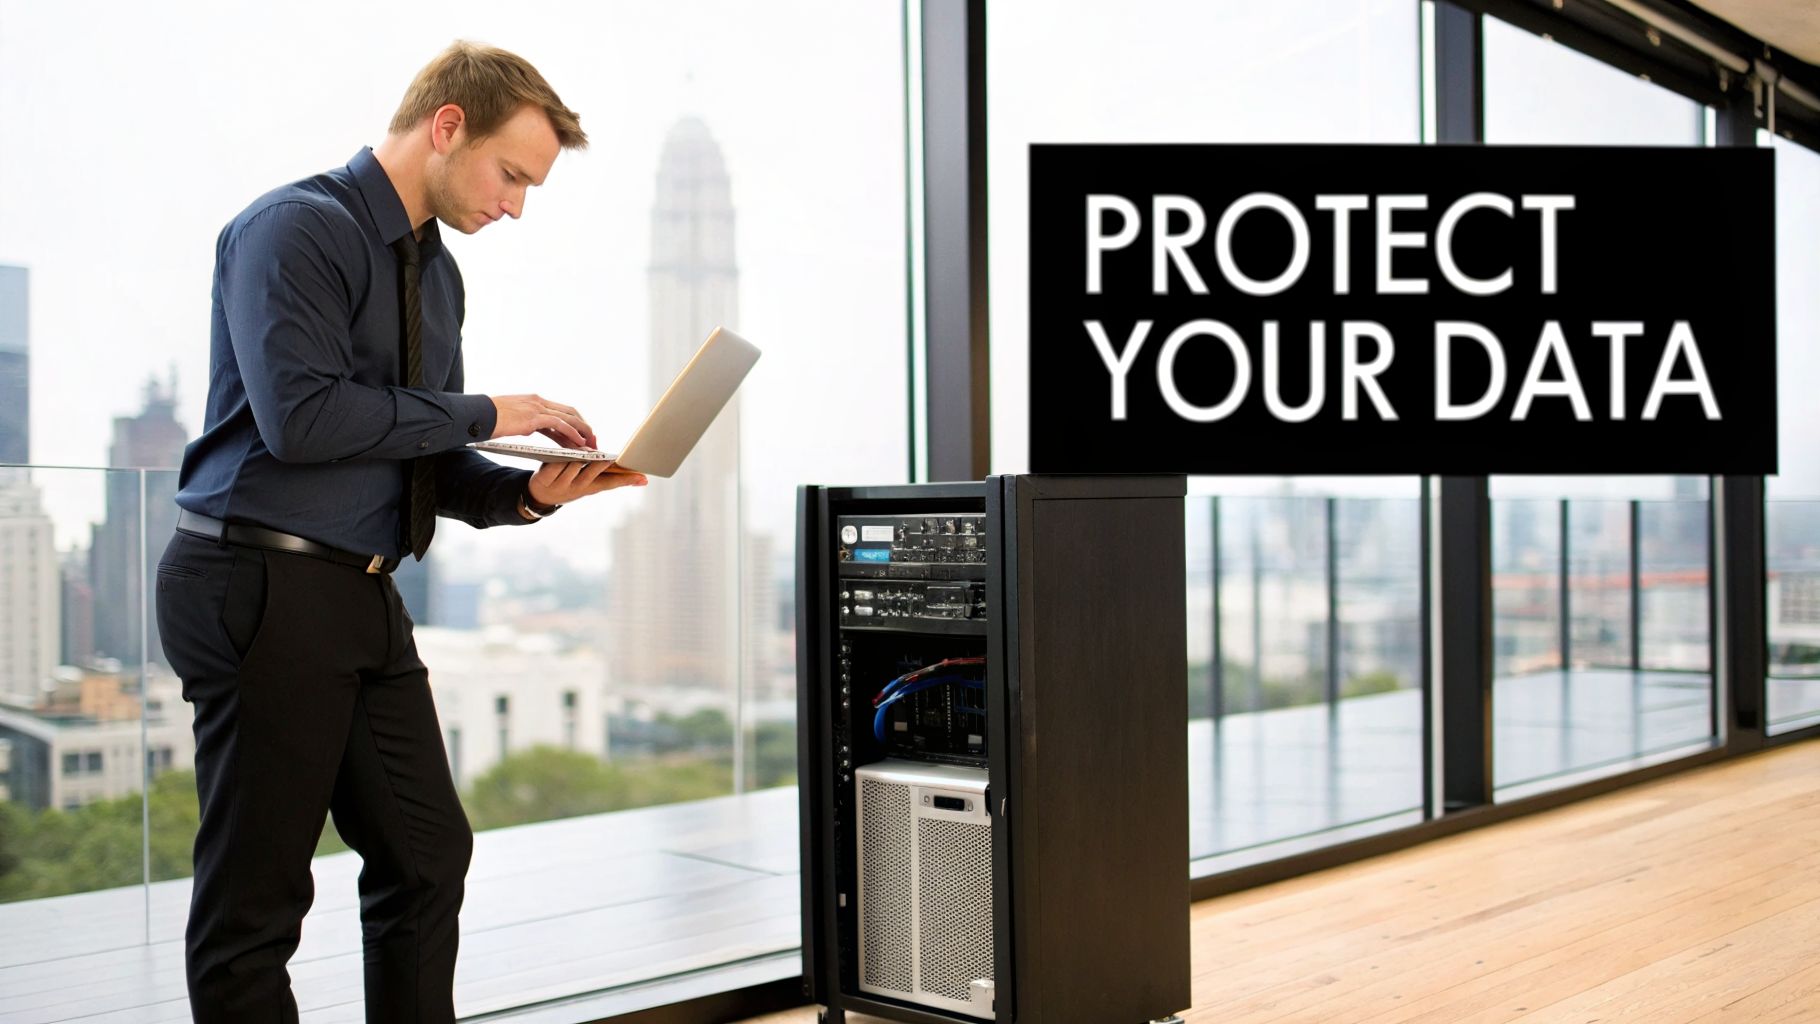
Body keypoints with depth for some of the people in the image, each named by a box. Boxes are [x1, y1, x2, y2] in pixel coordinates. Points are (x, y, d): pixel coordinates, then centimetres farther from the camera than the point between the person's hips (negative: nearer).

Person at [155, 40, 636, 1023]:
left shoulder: (436, 271, 16)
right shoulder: (297, 228, -11)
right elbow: (300, 415, -24)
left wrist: (526, 491, -2)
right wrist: (481, 414, -14)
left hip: (364, 599, 9)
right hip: (262, 590, -9)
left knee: (428, 855, 13)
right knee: (255, 897, 0)